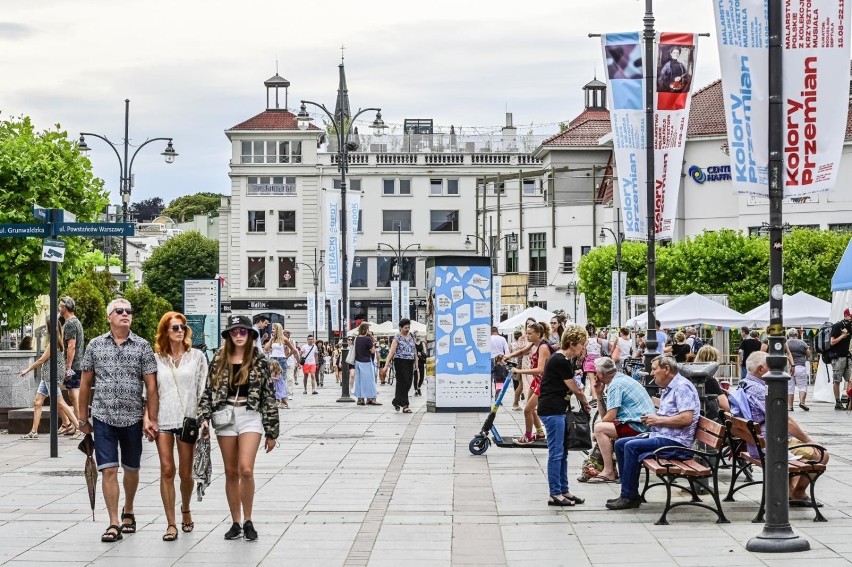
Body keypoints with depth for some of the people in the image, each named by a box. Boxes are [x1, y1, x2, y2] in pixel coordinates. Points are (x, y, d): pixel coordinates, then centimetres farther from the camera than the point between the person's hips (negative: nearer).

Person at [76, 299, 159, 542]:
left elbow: (151, 385, -1)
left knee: (131, 469, 13)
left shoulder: (142, 346, 1)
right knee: (108, 470, -7)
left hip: (133, 417, 1)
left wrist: (152, 419, -6)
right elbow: (86, 383, 9)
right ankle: (114, 524, -3)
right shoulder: (95, 345, 4)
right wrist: (82, 417, 8)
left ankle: (128, 512, 35)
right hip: (103, 417, 0)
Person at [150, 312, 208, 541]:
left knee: (185, 473, 5)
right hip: (163, 420, 1)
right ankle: (171, 524, -3)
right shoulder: (157, 359, 8)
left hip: (188, 419, -1)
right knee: (167, 470, -6)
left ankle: (186, 510, 33)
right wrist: (147, 416, 0)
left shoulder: (197, 356, 5)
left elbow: (203, 390, 3)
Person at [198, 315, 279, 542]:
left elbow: (269, 396, 2)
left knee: (245, 469, -16)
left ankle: (248, 521, 0)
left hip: (250, 416, -2)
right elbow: (209, 390, 9)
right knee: (231, 472, 7)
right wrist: (204, 417, -4)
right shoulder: (219, 359, 6)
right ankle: (235, 523, 16)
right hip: (225, 416, 3)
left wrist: (271, 431, 1)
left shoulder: (259, 361, 1)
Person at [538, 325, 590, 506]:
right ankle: (555, 494, -2)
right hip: (552, 411, -10)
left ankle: (563, 490, 19)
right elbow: (575, 389, -8)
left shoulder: (561, 359, 14)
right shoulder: (561, 361, -16)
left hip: (557, 410, 10)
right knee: (556, 453, -6)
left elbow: (570, 388, 14)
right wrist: (586, 405, 8)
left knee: (562, 453, 13)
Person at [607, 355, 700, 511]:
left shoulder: (682, 387, -13)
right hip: (661, 436, 11)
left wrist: (658, 420, -15)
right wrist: (651, 419, 6)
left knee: (631, 446, -24)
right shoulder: (667, 388, 19)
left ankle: (629, 497, -16)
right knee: (620, 444, 6)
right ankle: (628, 493, 5)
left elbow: (687, 418, -24)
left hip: (676, 441, -11)